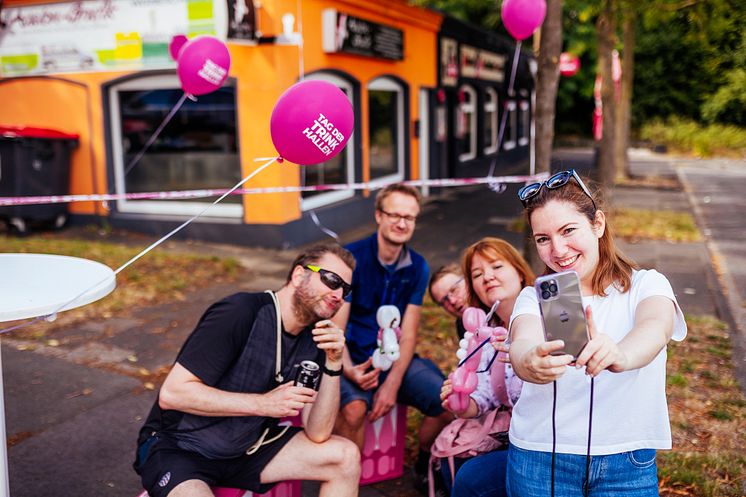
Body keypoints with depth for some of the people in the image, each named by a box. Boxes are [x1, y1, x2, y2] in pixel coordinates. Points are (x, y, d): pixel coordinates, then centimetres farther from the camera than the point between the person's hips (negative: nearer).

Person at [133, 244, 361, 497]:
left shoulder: (312, 341, 0)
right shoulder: (240, 313, -21)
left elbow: (317, 434, -4)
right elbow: (172, 393, -25)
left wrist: (333, 364, -17)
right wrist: (263, 403, -27)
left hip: (247, 447, 7)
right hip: (177, 448, -7)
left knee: (346, 457, -5)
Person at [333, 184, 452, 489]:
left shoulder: (417, 267, 5)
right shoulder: (351, 257, -10)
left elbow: (408, 335, 1)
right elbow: (336, 329, -11)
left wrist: (392, 383, -14)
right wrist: (349, 370, -30)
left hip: (396, 358, 5)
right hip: (353, 358, -4)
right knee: (354, 408, -35)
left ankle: (424, 467, 15)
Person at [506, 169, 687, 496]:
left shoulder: (645, 285, -3)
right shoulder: (534, 297, 1)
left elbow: (655, 328, -26)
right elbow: (521, 344, -21)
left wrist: (620, 356, -49)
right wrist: (530, 363, -46)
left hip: (627, 461, -1)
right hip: (539, 457, 1)